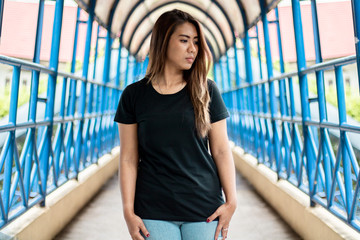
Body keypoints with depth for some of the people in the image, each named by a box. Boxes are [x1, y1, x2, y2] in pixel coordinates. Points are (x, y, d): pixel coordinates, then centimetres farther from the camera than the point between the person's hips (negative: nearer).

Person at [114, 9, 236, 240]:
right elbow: (129, 159, 1)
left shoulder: (206, 91, 2)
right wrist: (129, 211, -3)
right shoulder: (134, 95, 1)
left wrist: (231, 202, -6)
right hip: (153, 212, 0)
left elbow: (221, 151, 1)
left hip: (205, 209, 1)